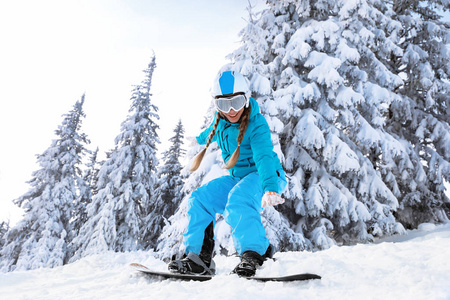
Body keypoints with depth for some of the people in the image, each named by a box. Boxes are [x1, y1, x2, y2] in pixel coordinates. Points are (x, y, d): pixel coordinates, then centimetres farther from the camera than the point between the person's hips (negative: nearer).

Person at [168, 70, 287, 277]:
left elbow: (264, 157, -36)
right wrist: (199, 141, 47)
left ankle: (256, 254, -28)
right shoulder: (220, 122, 0)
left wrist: (270, 188, -53)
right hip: (237, 177, 7)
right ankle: (198, 256, -5)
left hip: (263, 176, -7)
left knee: (238, 200, -36)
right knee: (200, 199, -6)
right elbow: (210, 133, 25)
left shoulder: (257, 124, -21)